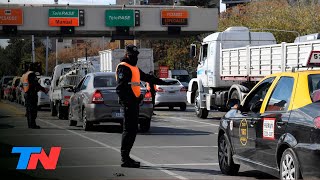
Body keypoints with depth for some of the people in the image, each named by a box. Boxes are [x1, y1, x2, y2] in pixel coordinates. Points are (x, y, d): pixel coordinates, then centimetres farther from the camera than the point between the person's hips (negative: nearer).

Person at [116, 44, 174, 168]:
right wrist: (126, 101, -27)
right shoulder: (123, 67, -8)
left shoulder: (134, 68, 23)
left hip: (134, 102, 10)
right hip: (129, 102, -10)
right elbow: (120, 87, -18)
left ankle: (126, 157, 15)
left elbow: (147, 78, 35)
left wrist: (163, 83, 39)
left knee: (133, 130, 11)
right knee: (129, 130, -11)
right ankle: (125, 159, -10)